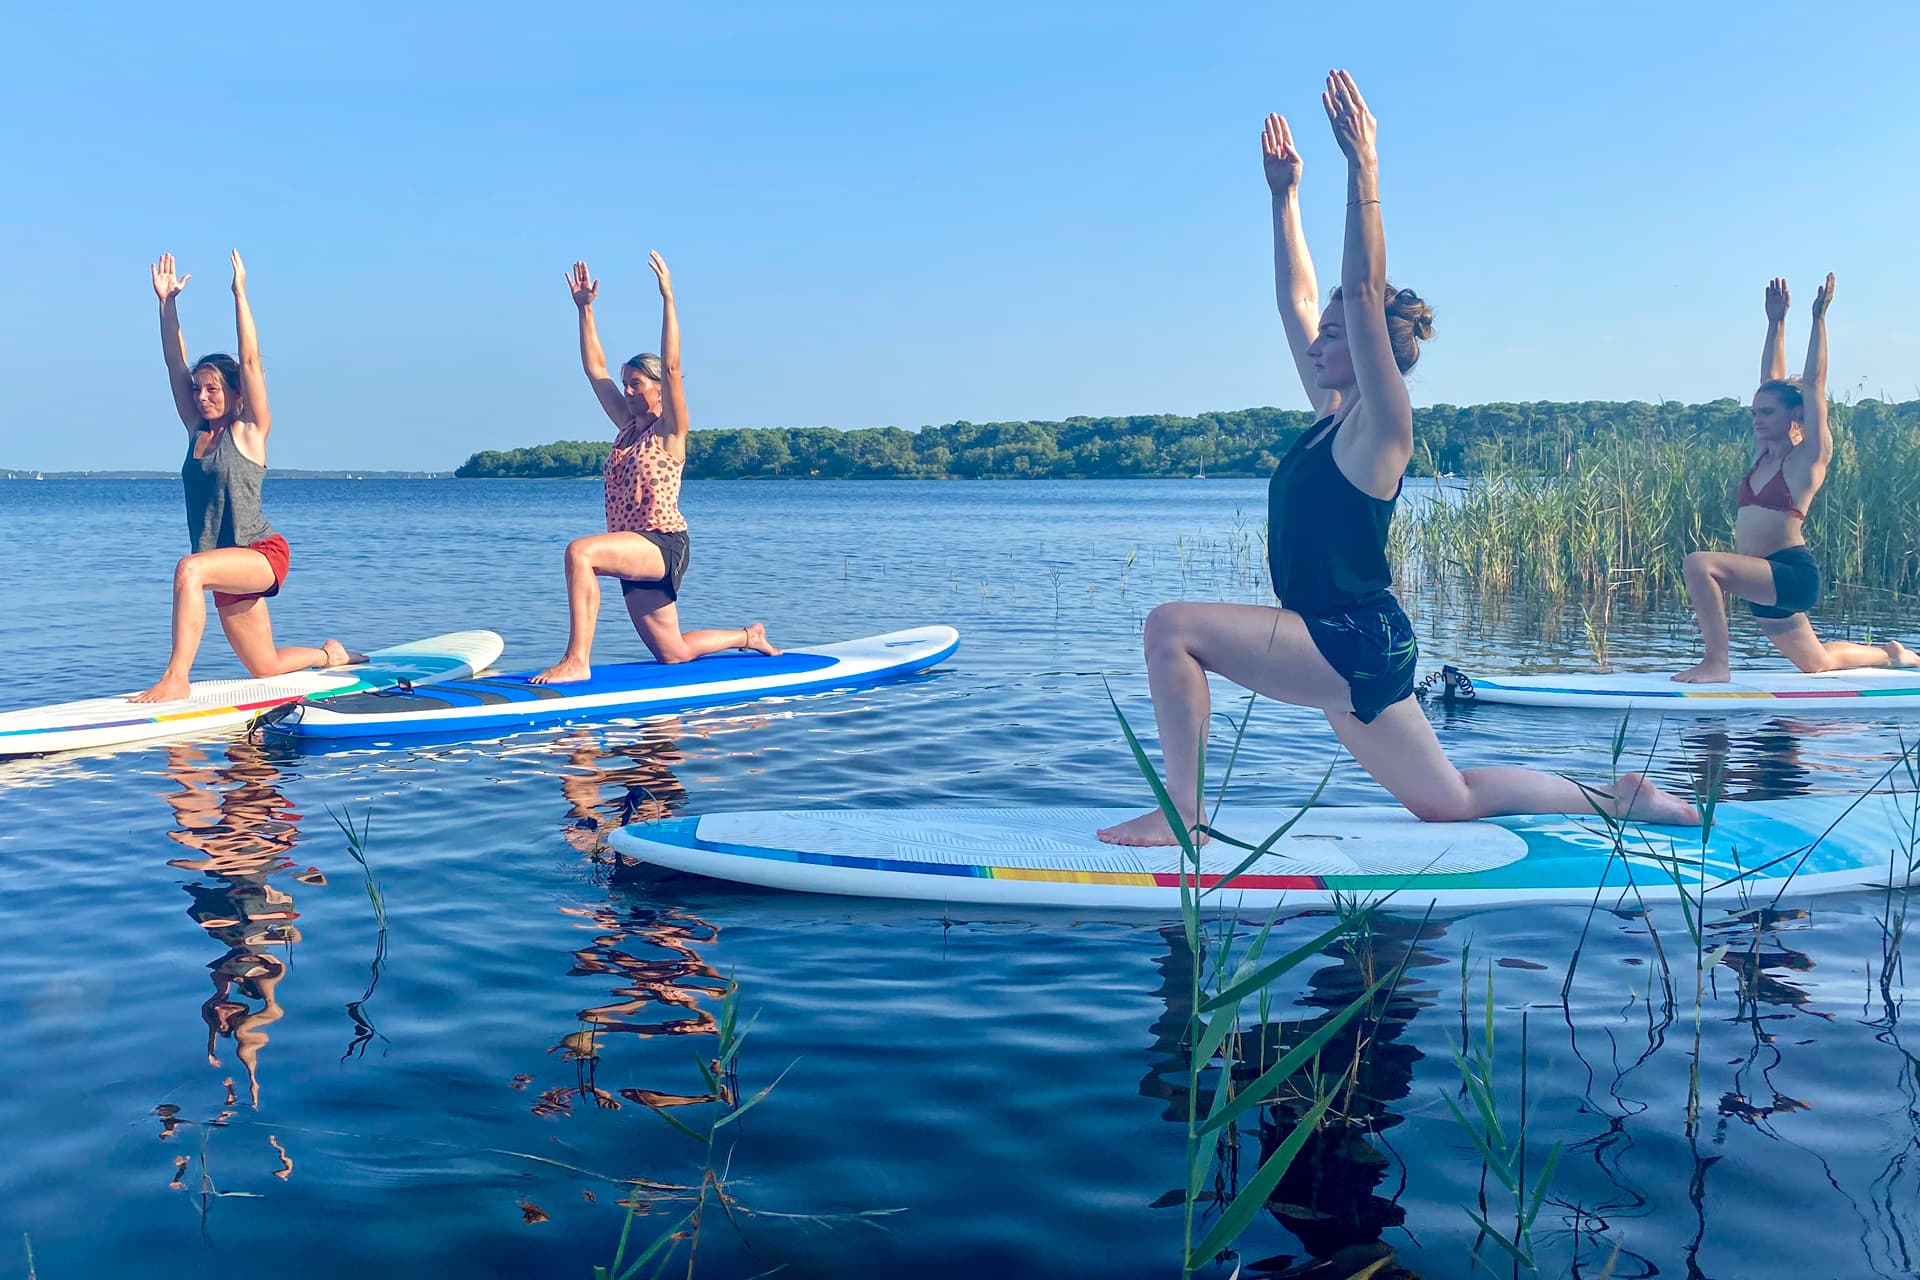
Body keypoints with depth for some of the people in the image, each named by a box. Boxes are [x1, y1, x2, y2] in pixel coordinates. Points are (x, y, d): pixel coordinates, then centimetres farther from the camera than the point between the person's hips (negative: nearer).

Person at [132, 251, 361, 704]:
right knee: (266, 671, 13)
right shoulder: (197, 431, 11)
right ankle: (330, 655, 41)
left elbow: (250, 360, -12)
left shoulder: (249, 431, -4)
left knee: (190, 568, -37)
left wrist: (239, 294, -12)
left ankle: (176, 676, -35)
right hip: (229, 568, 7)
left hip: (263, 555, -7)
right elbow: (175, 364, 10)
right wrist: (167, 301, 6)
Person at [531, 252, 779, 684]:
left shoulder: (670, 431, -5)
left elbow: (671, 366, -17)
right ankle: (749, 636, 37)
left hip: (663, 545, -9)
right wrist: (585, 308, 13)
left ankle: (577, 660, -34)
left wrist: (668, 300, -20)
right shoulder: (627, 426, 15)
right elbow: (595, 368, 16)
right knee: (673, 653, 15)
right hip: (633, 553, 9)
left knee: (579, 551, -34)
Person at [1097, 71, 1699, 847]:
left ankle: (1180, 810, -17)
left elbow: (1363, 290, -21)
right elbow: (1297, 297, 18)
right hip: (1337, 645, 10)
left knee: (1172, 627, -21)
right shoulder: (1332, 414, 12)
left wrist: (1363, 166, -24)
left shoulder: (1381, 424, -10)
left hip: (1355, 644, -10)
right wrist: (1284, 193, 20)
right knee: (1449, 802, 19)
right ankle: (1616, 799, 29)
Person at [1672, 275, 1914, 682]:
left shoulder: (1808, 457, -4)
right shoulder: (1764, 454, 13)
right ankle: (1889, 653, 47)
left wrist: (1819, 317, -5)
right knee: (1817, 662, 23)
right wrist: (1776, 322, 24)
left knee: (1700, 563, -31)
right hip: (1765, 580, 9)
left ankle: (1716, 663, -28)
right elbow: (1771, 381, 17)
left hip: (1791, 573, -9)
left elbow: (1813, 382, -8)